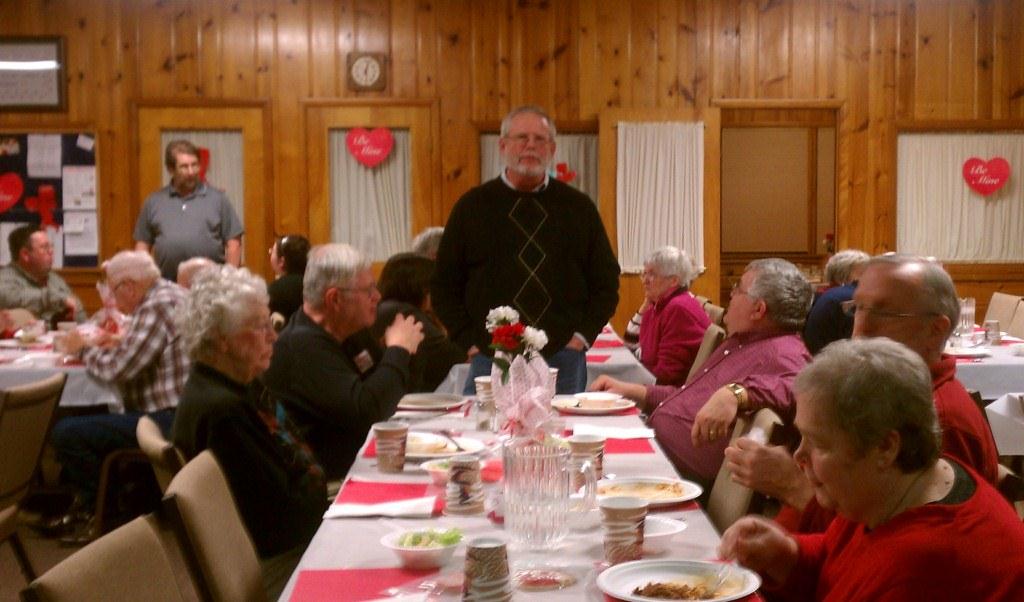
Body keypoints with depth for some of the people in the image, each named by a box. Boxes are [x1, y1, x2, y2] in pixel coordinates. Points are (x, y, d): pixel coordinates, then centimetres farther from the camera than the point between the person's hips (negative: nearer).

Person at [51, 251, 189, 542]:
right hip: (176, 412, 11)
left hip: (168, 420, -11)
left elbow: (116, 370, -21)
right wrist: (121, 342, 11)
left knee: (65, 433, -17)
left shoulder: (156, 306, -18)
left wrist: (84, 349, -2)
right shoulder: (171, 293, 13)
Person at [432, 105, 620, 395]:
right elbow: (444, 284, 8)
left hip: (563, 360, 1)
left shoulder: (579, 208, 8)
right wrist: (468, 341, -2)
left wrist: (583, 335, 0)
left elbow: (606, 281, 12)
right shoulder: (471, 207, 6)